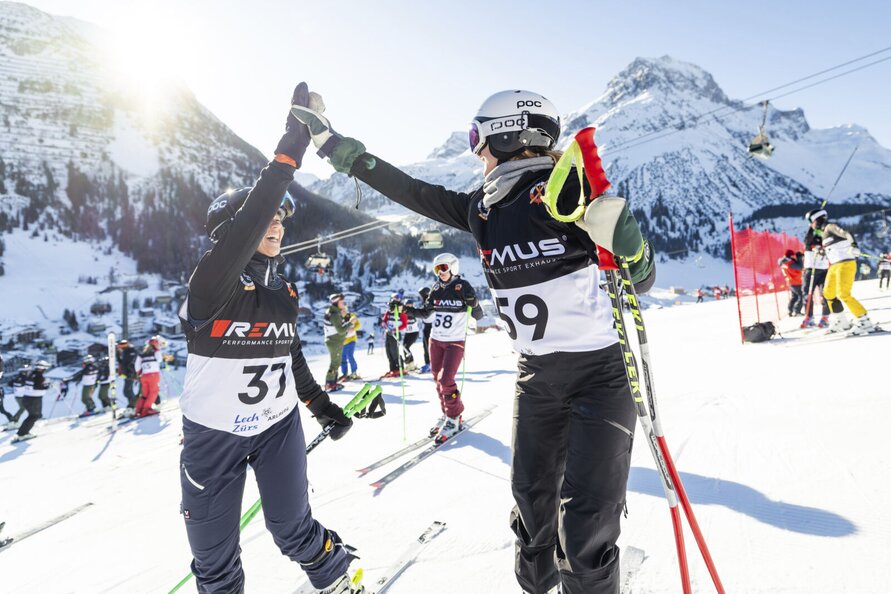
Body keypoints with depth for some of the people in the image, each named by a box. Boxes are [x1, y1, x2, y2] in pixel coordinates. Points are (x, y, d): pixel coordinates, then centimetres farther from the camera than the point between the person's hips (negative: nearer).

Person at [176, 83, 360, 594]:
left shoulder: (285, 292, 2)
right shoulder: (211, 282, -16)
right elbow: (246, 227, -35)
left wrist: (321, 404, 12)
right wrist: (289, 152, -39)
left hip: (279, 425, 4)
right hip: (213, 433, -3)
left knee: (294, 529, 12)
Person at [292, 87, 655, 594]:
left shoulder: (568, 190, -14)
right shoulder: (481, 209, 4)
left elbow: (642, 280, -11)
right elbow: (411, 190, 9)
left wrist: (625, 241, -34)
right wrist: (331, 141, 12)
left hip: (600, 371, -5)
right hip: (535, 376, 6)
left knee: (584, 525, -4)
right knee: (531, 500, 17)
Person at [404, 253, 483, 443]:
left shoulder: (463, 287, -9)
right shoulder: (435, 289, 5)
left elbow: (478, 315, -9)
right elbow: (425, 312, 15)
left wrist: (472, 301, -28)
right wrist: (405, 308, 4)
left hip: (455, 342, -5)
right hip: (435, 341, 6)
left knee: (445, 380, -14)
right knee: (438, 379, 9)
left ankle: (454, 418, 3)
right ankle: (447, 413, 24)